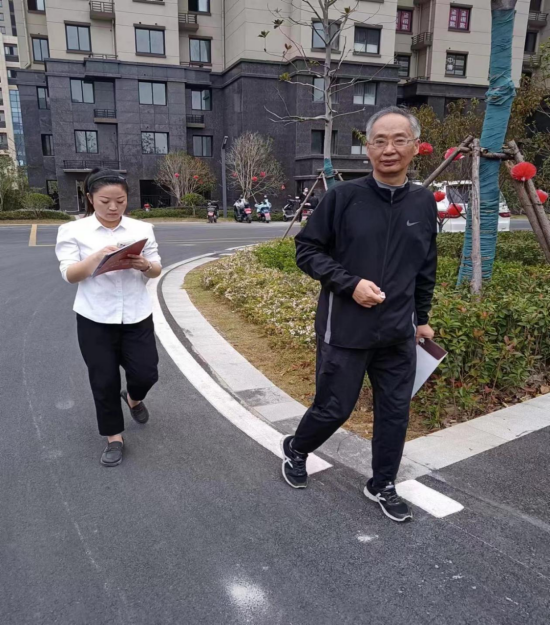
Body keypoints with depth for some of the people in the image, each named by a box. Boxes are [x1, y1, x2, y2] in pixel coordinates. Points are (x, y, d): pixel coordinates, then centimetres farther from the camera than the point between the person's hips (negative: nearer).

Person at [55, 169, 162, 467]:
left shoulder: (142, 228, 3)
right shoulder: (73, 230, -3)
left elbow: (156, 271, 3)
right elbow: (70, 275, -10)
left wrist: (145, 265, -20)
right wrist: (98, 256, -26)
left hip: (137, 317, 2)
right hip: (95, 320, -1)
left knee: (146, 374, 3)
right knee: (104, 381, 6)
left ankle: (133, 398, 40)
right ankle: (114, 437, 25)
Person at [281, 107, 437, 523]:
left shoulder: (425, 203, 3)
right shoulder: (343, 197, -10)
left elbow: (426, 269, 13)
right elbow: (307, 250, -6)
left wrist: (422, 318, 16)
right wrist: (350, 284, -17)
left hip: (399, 333, 4)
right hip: (345, 329, -4)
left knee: (395, 412, 12)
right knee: (334, 407, 7)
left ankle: (383, 485, 34)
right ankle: (296, 450, 38)